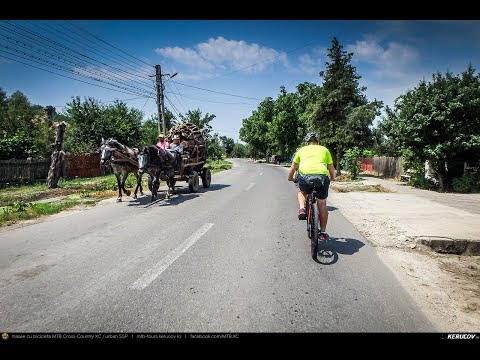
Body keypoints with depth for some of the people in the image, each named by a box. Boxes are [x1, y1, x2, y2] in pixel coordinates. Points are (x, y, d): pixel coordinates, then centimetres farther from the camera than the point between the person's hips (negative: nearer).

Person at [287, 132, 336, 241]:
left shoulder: (302, 150, 24)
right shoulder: (324, 149, 24)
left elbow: (293, 167, 32)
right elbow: (331, 168, 30)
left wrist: (290, 178, 50)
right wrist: (332, 178, 49)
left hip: (305, 175, 0)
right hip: (322, 176, 1)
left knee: (301, 191, 33)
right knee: (322, 205, 16)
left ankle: (302, 209, 8)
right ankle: (323, 233, 25)